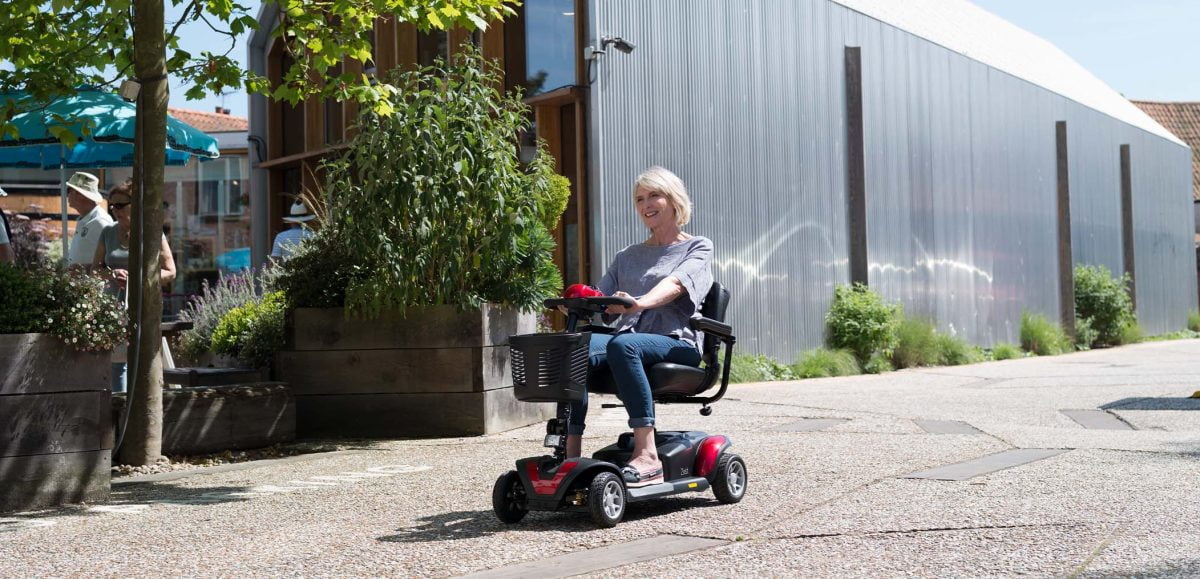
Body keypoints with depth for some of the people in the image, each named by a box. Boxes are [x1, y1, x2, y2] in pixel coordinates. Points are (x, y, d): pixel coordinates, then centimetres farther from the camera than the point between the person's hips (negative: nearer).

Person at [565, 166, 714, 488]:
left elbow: (675, 284, -10)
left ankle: (647, 455, -43)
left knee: (622, 345, -38)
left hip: (676, 344, -4)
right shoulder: (627, 257, 29)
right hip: (629, 336, 4)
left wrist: (640, 303, -31)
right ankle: (571, 450, -33)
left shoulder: (698, 248, 12)